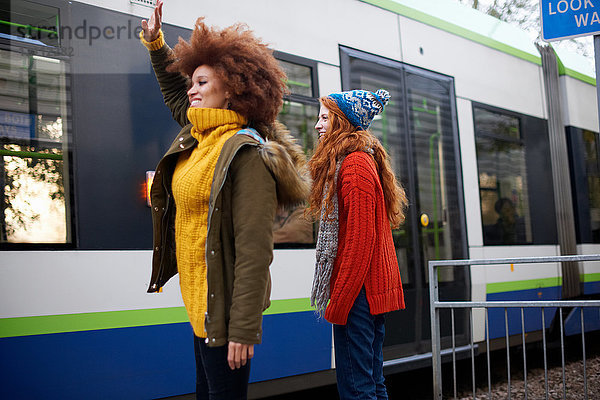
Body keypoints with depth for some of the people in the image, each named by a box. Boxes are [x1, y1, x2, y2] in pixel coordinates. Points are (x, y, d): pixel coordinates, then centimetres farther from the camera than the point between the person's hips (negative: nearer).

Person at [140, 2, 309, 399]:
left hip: (225, 307, -9)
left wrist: (243, 329, -26)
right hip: (201, 304, 9)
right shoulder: (198, 141, 9)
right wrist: (156, 44, 28)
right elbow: (175, 98, 33)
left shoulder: (247, 153, -18)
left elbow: (254, 251, -23)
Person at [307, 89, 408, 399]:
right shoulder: (364, 160, 18)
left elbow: (360, 239, -19)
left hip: (358, 291, -10)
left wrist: (338, 303, -17)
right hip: (375, 287, 10)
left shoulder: (354, 164, -13)